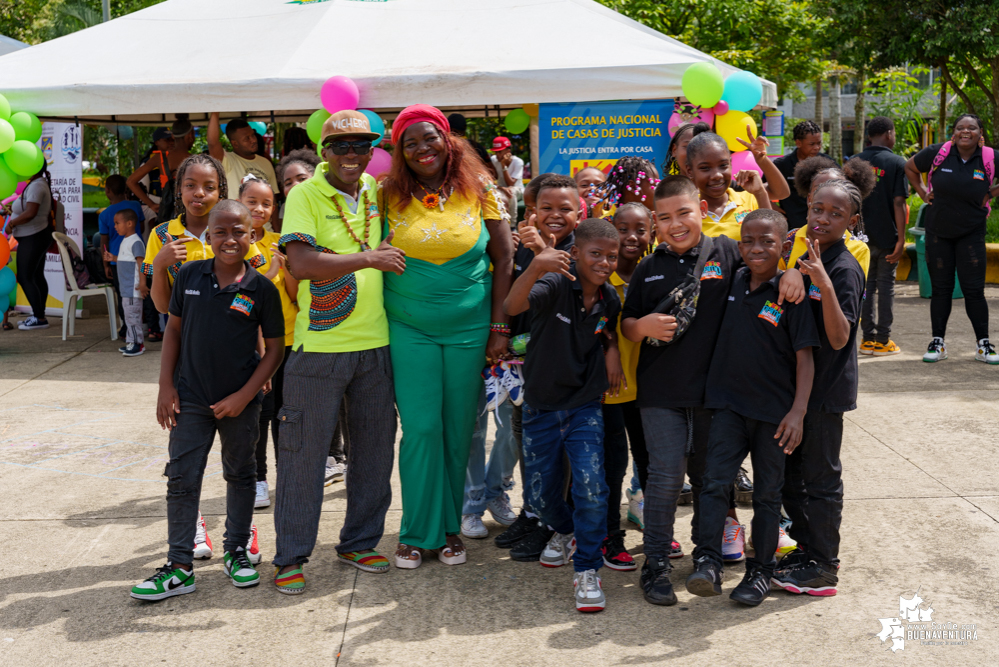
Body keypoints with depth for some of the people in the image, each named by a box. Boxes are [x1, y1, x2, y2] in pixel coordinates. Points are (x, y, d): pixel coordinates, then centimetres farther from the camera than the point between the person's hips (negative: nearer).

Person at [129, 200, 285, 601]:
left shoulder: (262, 289, -9)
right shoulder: (190, 276, -3)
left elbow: (275, 348, -5)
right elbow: (174, 329, 6)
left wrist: (244, 396, -11)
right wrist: (166, 386, 1)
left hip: (239, 402, -1)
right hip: (190, 399, 1)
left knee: (240, 476, 15)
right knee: (181, 478, 2)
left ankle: (237, 552, 32)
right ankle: (179, 567, 11)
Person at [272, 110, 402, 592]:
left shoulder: (377, 190, 9)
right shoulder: (304, 195, -7)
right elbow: (302, 264, -20)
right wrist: (368, 257, -17)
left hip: (375, 343, 6)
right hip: (319, 346, -5)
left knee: (375, 447, 13)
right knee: (304, 452, 2)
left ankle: (359, 543, 30)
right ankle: (291, 557, 15)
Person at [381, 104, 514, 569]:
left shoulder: (478, 192, 1)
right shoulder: (389, 197, 0)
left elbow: (504, 260, 3)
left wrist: (498, 327, -2)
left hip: (468, 328, 1)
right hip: (409, 330, -1)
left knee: (458, 431, 7)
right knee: (421, 429, -2)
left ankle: (450, 527, 23)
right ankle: (418, 531, 14)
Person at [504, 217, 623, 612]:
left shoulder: (610, 299, -3)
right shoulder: (555, 285, -18)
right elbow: (512, 306, -38)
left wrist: (612, 349, -1)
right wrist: (535, 268, -56)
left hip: (584, 407, 2)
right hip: (540, 408, -1)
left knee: (591, 487, -16)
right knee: (542, 494, 11)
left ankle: (587, 569, 2)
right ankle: (565, 532, 45)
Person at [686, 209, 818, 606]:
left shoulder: (790, 295, -10)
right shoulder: (732, 283, 3)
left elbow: (805, 356, -11)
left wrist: (797, 412, -18)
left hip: (774, 410, -3)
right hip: (730, 404, 3)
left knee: (767, 493, 9)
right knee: (715, 480, -11)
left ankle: (761, 570, 21)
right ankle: (708, 562, -9)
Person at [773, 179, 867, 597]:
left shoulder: (844, 269, -16)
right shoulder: (804, 257, 7)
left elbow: (839, 338, -25)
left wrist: (825, 285, -34)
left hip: (826, 388, -8)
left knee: (821, 476, 1)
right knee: (790, 472, 16)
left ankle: (825, 567, 14)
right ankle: (806, 548, 32)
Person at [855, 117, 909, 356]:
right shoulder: (897, 162, -7)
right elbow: (898, 202, -13)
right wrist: (901, 239, -11)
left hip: (861, 235, 4)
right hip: (886, 235, -3)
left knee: (866, 284, 11)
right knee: (886, 285, 5)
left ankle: (868, 338, 13)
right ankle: (883, 341, 7)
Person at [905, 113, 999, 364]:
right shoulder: (937, 153, -6)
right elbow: (909, 167, 11)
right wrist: (922, 192, 3)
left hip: (971, 233, 0)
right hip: (938, 231, 1)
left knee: (974, 289, -2)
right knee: (940, 288, 5)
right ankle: (937, 343, 14)